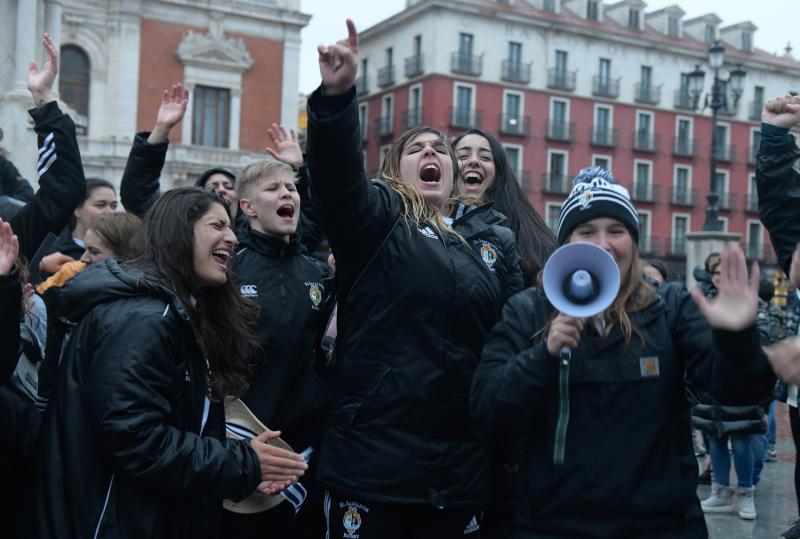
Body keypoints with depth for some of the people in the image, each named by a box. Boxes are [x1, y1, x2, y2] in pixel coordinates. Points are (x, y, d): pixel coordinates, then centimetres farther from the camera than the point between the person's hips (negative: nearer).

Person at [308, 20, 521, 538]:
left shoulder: (497, 238, 11)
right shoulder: (377, 217, 0)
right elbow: (336, 172, -20)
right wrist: (336, 94, -37)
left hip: (464, 467, 4)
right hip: (373, 460, -3)